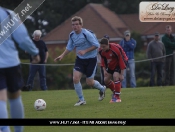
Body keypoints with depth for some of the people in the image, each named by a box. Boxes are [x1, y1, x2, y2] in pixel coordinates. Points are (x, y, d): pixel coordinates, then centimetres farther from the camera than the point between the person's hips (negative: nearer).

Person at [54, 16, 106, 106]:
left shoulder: (87, 34, -20)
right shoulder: (72, 35, -1)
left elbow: (96, 45, -19)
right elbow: (69, 47, 13)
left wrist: (85, 51, -26)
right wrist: (62, 55, 0)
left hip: (91, 59, -5)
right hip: (80, 59, 5)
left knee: (89, 82, -1)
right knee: (75, 78, -12)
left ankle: (102, 89, 33)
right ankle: (81, 100, 3)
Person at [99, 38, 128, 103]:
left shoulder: (115, 49, -33)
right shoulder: (101, 51, -16)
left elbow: (121, 60, -27)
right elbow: (103, 60, 3)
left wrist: (121, 74, -26)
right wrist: (104, 70, -8)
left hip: (119, 63, -7)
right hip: (111, 65, 7)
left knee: (115, 76, -26)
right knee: (106, 80, 2)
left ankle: (117, 97, -18)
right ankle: (114, 92, 28)